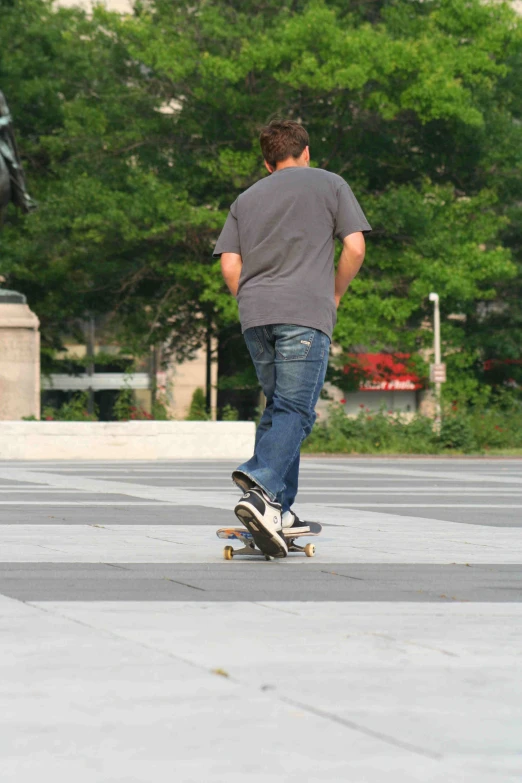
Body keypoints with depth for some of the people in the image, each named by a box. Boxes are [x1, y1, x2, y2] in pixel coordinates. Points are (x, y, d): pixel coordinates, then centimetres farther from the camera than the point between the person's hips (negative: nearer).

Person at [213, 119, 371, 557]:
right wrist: (334, 296, 13)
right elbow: (355, 247, 1)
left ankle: (279, 510, 7)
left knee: (278, 407, 14)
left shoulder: (248, 198, 21)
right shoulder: (330, 185, 12)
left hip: (254, 312, 5)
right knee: (295, 411, -9)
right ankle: (262, 490, -30)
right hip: (306, 312, -5)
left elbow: (229, 264, 10)